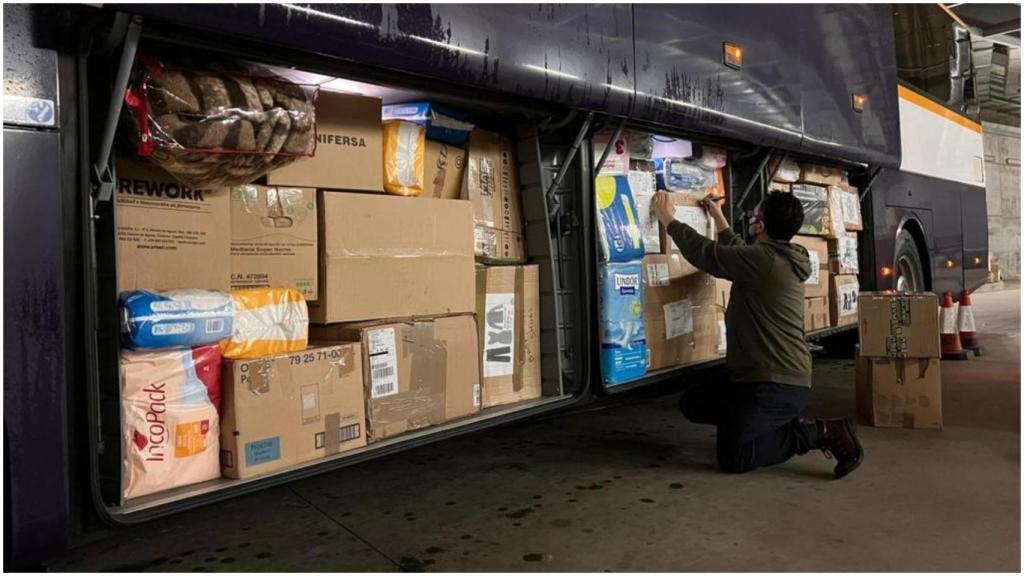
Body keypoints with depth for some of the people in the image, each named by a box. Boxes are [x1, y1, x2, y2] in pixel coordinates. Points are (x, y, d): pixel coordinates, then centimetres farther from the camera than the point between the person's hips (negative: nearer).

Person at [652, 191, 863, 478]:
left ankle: (819, 432, -2)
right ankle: (781, 425, 10)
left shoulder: (763, 259, -19)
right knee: (692, 402, 15)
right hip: (782, 378, 10)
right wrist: (718, 218, 37)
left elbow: (704, 253, -10)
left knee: (732, 457, -3)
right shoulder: (783, 259, 11)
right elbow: (740, 253, 30)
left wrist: (669, 219, 4)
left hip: (776, 384, -10)